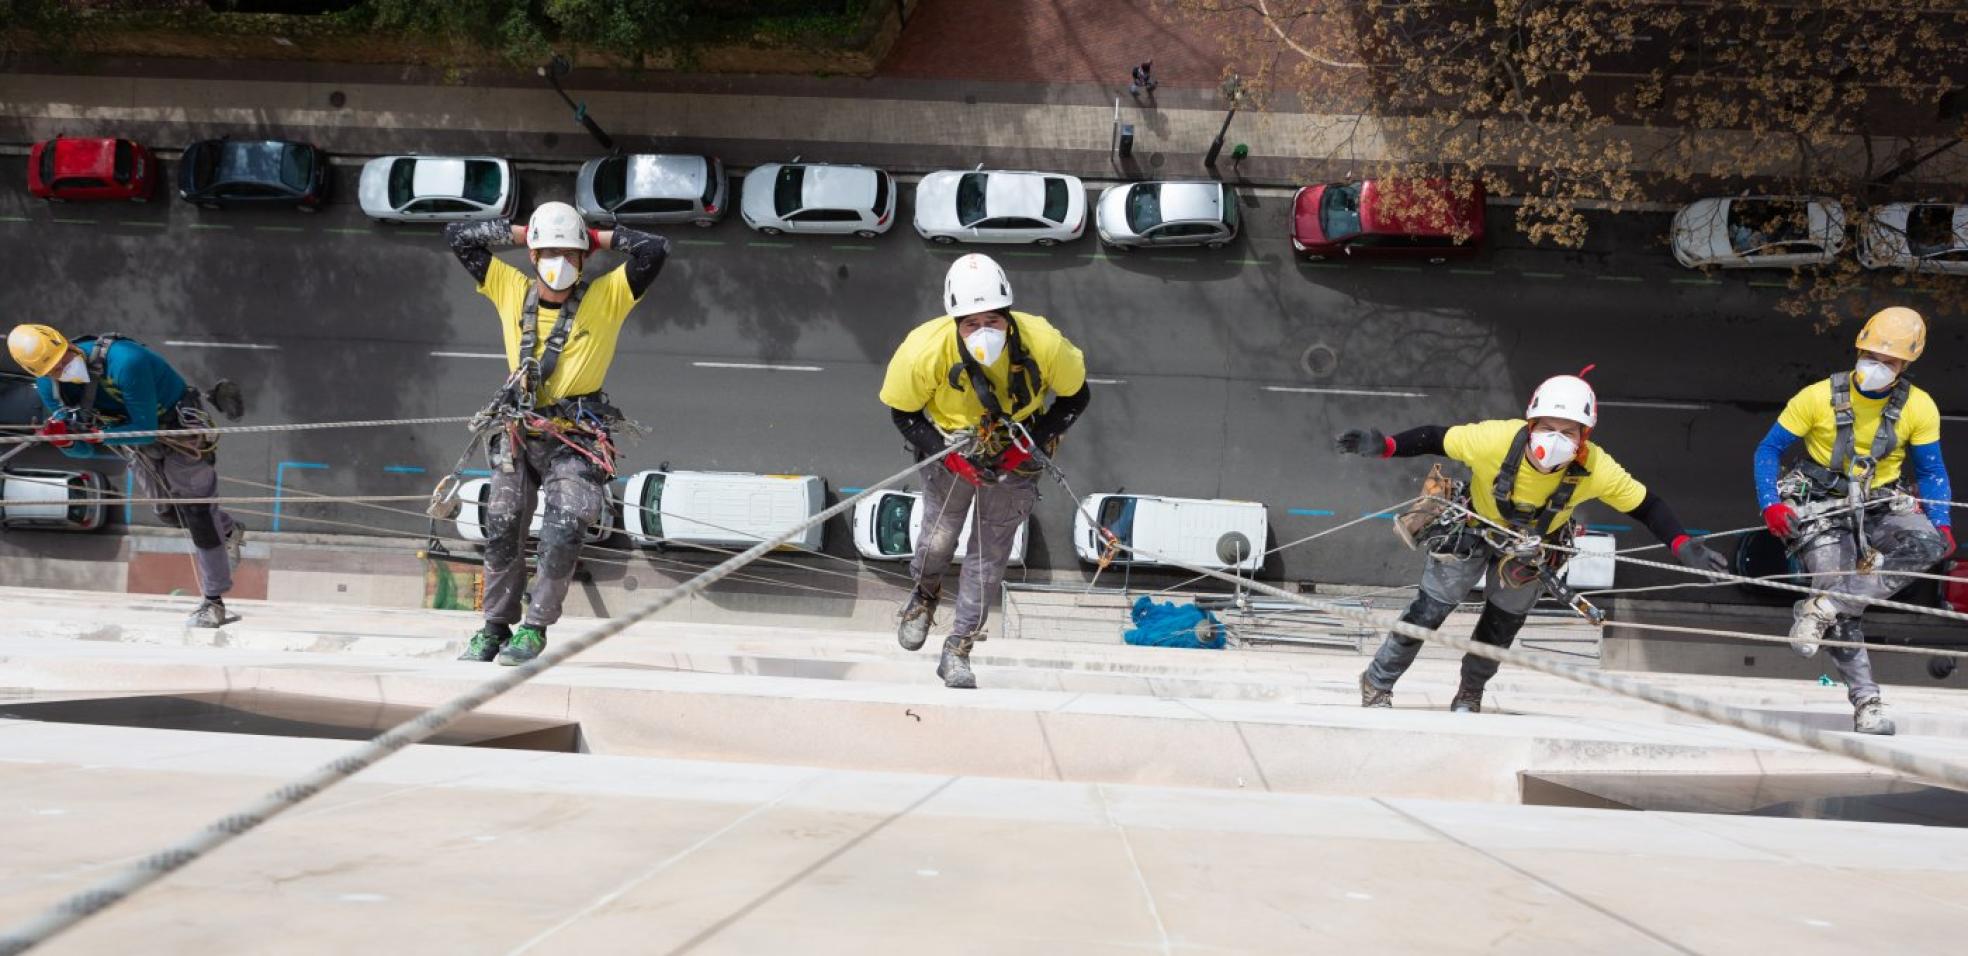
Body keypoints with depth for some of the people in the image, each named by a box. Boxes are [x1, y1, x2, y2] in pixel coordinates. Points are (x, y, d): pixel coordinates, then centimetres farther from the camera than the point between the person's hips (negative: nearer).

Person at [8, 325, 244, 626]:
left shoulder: (124, 362, -39)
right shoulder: (49, 387, -17)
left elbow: (146, 429, -32)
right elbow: (82, 451, -8)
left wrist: (97, 434, -40)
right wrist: (65, 439, -30)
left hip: (180, 430, -7)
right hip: (139, 448, 7)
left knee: (196, 514, -8)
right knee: (169, 512, 20)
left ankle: (214, 602, -1)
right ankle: (229, 533, 48)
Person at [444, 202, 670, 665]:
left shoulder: (606, 297, -6)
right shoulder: (512, 290, 2)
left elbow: (655, 249, -15)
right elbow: (457, 236, 8)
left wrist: (600, 238, -6)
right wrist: (516, 232, 3)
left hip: (577, 439, -3)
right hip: (517, 433, 3)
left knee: (561, 537, -14)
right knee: (501, 532, 5)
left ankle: (535, 628, 3)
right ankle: (496, 627, 20)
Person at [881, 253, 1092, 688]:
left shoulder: (1045, 346, -31)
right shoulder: (924, 351, -31)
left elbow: (1075, 398, -10)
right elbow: (902, 411, -13)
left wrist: (1032, 443, -20)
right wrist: (948, 454, -23)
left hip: (1016, 456, 1)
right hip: (952, 451, 0)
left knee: (990, 554, 5)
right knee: (938, 538, 1)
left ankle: (957, 652, 20)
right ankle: (924, 596, 39)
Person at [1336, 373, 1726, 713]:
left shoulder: (1596, 470, -34)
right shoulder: (1495, 439, -40)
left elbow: (1646, 505, -21)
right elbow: (1435, 438, -28)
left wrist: (1682, 546, -34)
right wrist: (1384, 446, -43)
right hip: (1472, 530, -2)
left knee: (1501, 626, 17)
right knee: (1428, 611, 3)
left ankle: (1470, 692, 44)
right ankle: (1377, 683, 24)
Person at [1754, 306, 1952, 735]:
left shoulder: (1919, 409, -3)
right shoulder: (1819, 397, -9)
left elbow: (1931, 471, 8)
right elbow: (1769, 450, -2)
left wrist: (1941, 523, -9)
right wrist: (1770, 504, -17)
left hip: (1880, 508, 3)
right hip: (1822, 509, -2)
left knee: (1928, 544, -31)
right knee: (1845, 614, -17)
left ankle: (1821, 607, -28)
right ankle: (1866, 701, -9)